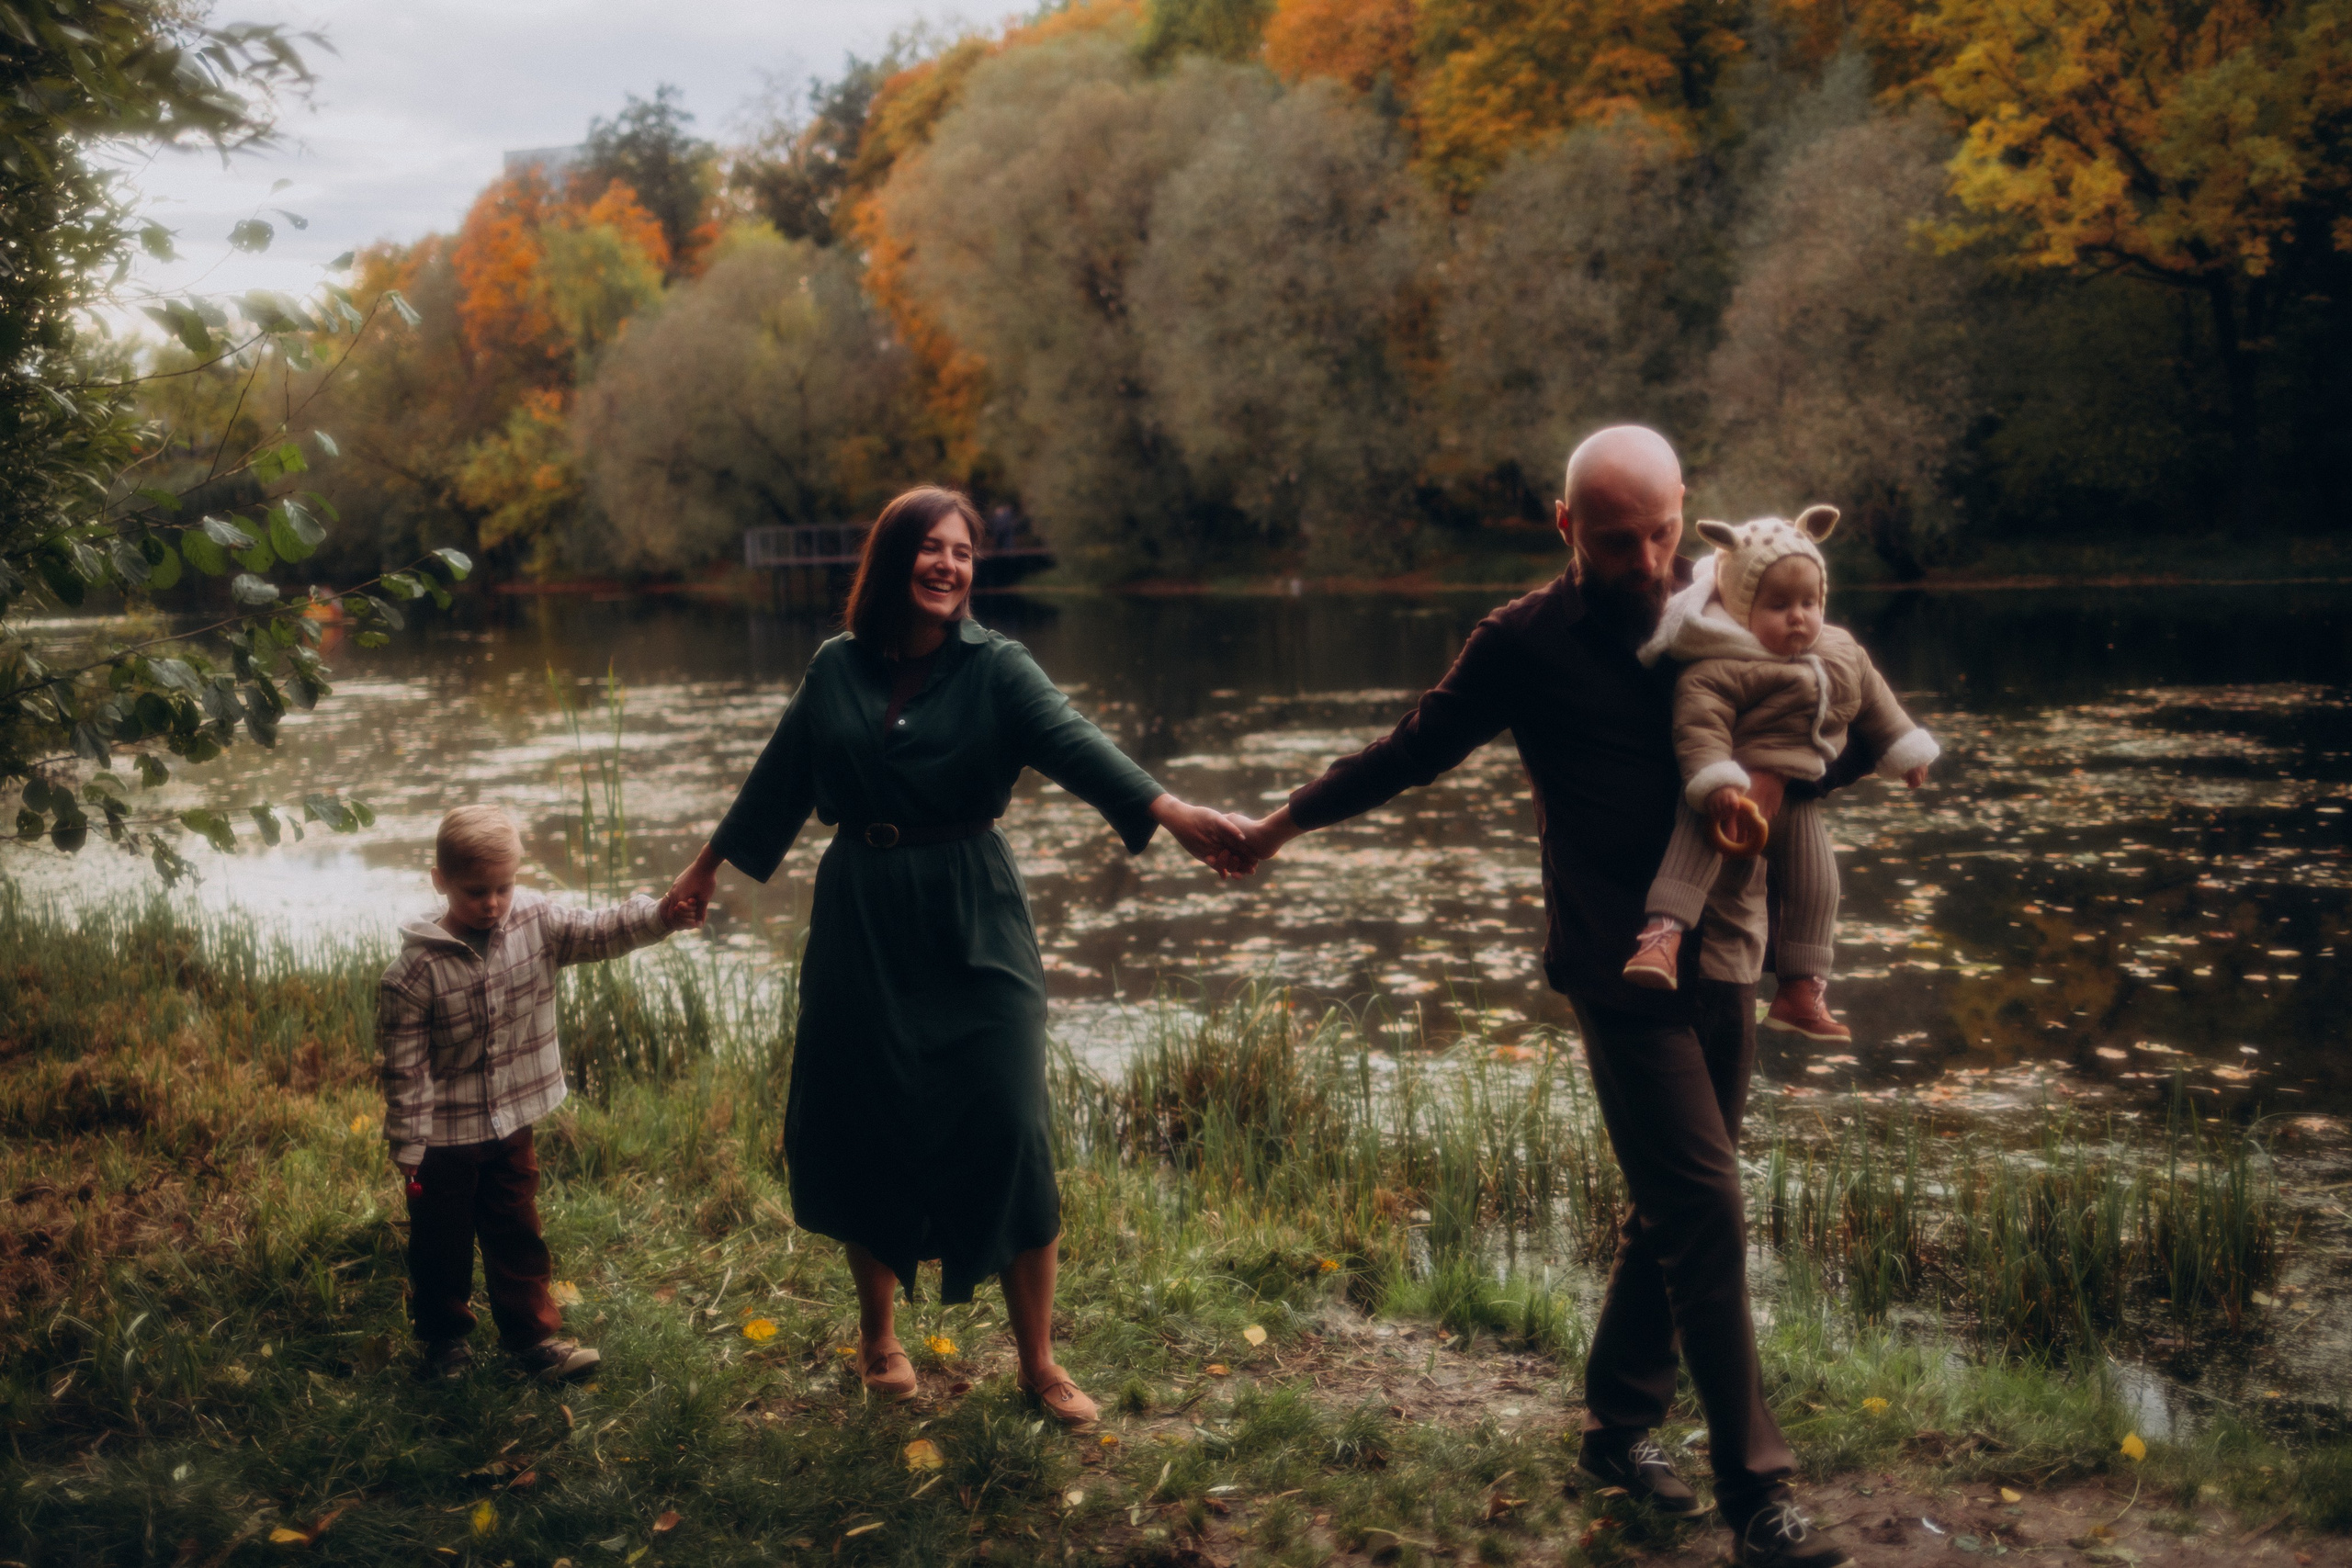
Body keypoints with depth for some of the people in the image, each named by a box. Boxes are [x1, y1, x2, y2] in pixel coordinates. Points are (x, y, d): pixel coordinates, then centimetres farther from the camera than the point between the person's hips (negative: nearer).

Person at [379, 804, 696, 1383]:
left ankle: (532, 1333, 28)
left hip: (512, 1126, 4)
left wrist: (664, 914, -38)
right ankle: (444, 1336, 33)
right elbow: (405, 1070, -16)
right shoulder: (414, 973, -20)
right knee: (441, 1244, 13)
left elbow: (600, 932, -20)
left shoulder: (535, 922, -8)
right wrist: (409, 1152, -14)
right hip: (443, 1137, -4)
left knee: (518, 1236, 16)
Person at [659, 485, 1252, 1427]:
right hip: (859, 926, 2)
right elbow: (779, 778, 18)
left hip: (971, 930, -2)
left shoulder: (996, 668, -4)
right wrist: (709, 864, 27)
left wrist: (1170, 811, -39)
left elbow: (1072, 744, -22)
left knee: (1009, 1133, -6)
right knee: (862, 1132, 7)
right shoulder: (836, 669, 4)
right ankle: (877, 1337, 30)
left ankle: (1039, 1365, 9)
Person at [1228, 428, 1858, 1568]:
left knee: (1672, 1207, 13)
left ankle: (1619, 1425, 30)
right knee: (1705, 1210, -9)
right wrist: (1285, 822, 12)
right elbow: (1413, 750, 7)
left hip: (1724, 957, 5)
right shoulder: (1528, 642, -4)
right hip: (1619, 968, -5)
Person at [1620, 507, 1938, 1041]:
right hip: (1735, 789, -7)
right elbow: (1699, 724, -29)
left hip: (1799, 797, 7)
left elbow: (1875, 701, 22)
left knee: (1816, 882, 6)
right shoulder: (1718, 669, -19)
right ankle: (1663, 931, -43)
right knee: (1698, 836, -34)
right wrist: (1715, 783, -41)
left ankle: (1801, 990, 18)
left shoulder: (1842, 654, 8)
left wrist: (1905, 748, 23)